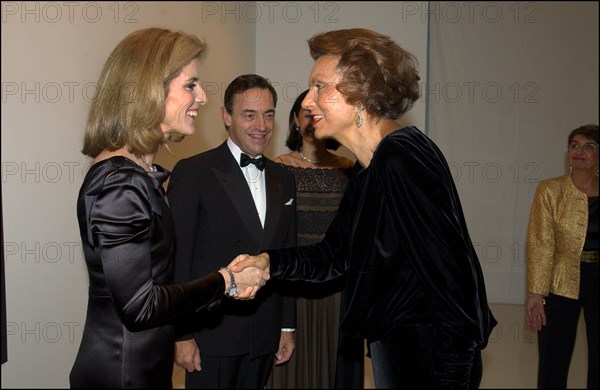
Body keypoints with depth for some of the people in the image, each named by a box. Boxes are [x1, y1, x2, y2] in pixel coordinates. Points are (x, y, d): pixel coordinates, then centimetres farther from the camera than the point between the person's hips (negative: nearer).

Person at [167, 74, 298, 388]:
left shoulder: (283, 179, 10)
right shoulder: (193, 172, -7)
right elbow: (176, 259, -9)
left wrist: (287, 326, 12)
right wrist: (181, 334, -12)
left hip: (265, 337, 5)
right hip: (210, 335, -5)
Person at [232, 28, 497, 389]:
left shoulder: (403, 158, -21)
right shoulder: (370, 171, 9)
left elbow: (450, 271, -25)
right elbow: (335, 255, 12)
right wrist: (269, 261, -3)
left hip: (431, 358, -9)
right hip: (394, 346, 9)